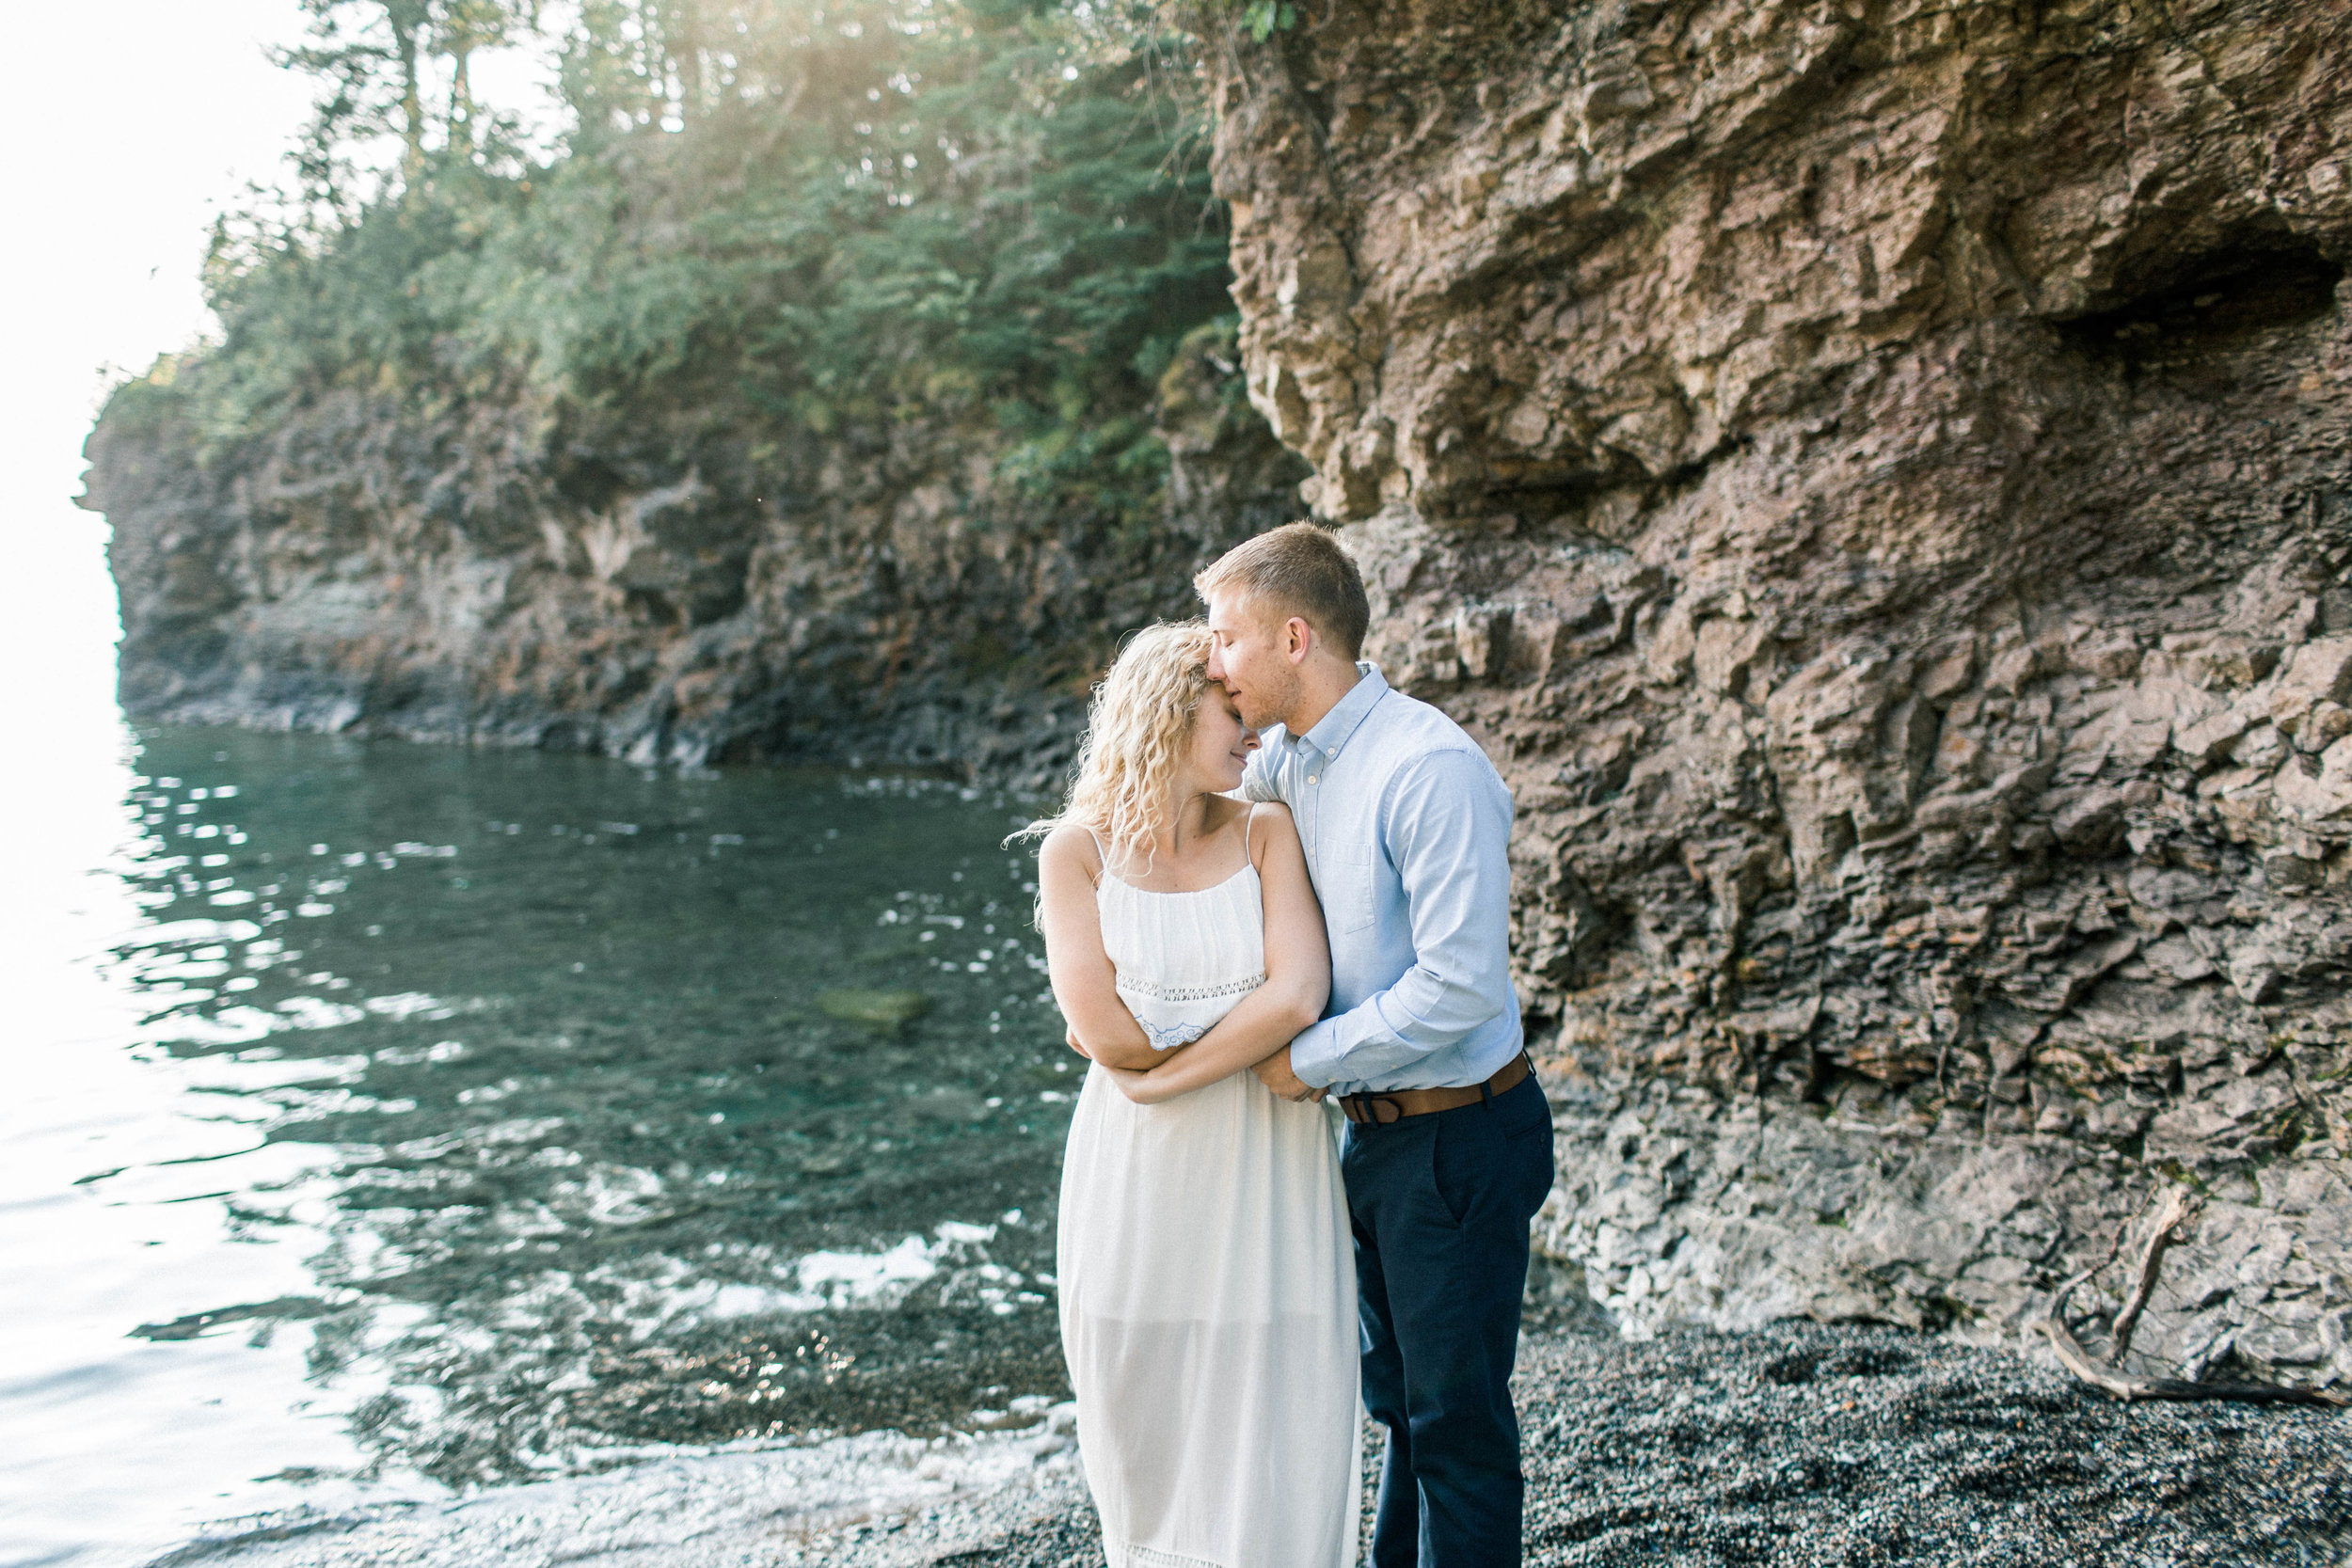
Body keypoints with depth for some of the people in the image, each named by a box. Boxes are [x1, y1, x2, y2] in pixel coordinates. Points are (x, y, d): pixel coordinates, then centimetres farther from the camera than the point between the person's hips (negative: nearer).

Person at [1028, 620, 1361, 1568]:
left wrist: (1161, 1068, -13)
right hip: (1137, 1172, 0)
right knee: (1145, 1437, 12)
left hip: (1264, 1170, 0)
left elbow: (1299, 997, -14)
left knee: (1273, 1438, 5)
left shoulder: (1266, 833, -1)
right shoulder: (1076, 849, -3)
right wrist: (1246, 1031, -5)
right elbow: (1102, 1030, -12)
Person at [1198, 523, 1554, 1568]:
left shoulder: (1430, 770, -23)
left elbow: (1459, 986, -27)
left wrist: (1308, 1060, -17)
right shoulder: (1283, 761, 3)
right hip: (1370, 1131, 9)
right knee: (1399, 1400, 23)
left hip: (1457, 1139, -9)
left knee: (1457, 1418, 5)